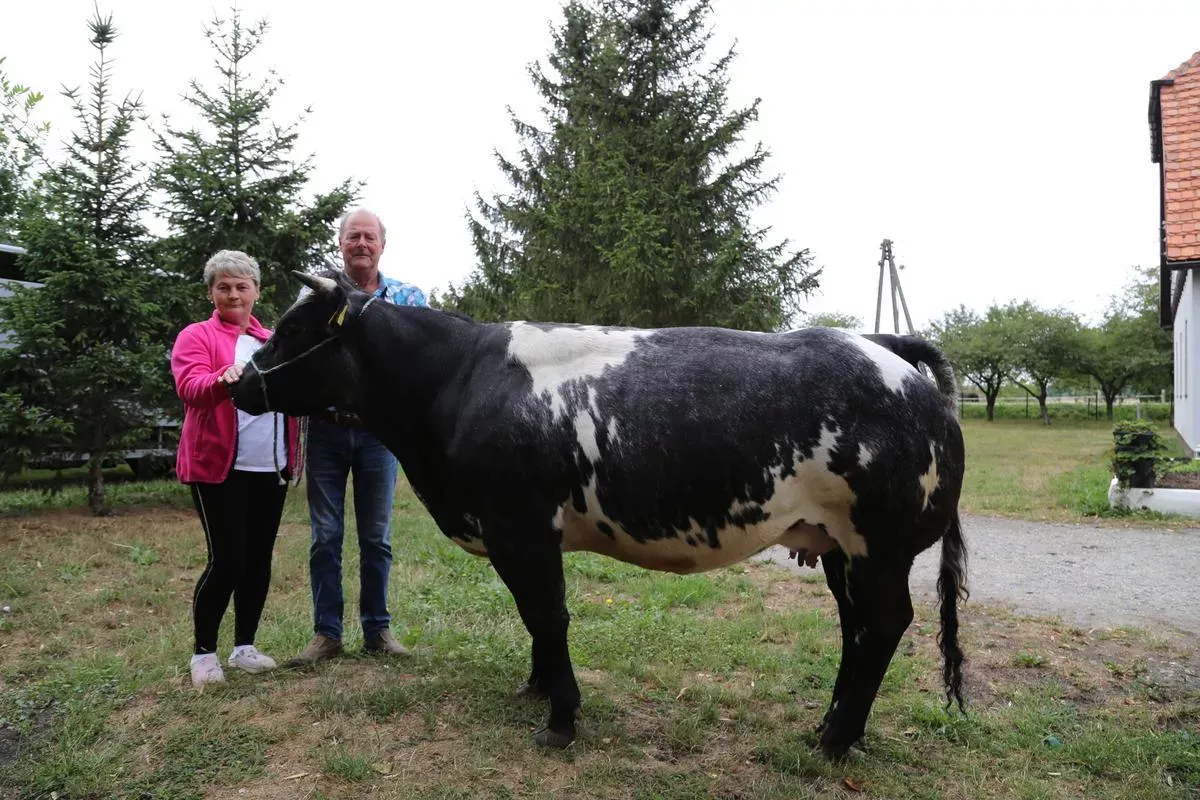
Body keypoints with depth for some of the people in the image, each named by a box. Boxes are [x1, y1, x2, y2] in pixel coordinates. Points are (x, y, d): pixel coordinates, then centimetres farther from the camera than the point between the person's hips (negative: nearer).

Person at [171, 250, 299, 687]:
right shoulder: (196, 336, -1)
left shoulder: (271, 341, 17)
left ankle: (244, 646, 23)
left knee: (258, 560, 9)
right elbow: (189, 387, -18)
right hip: (219, 467, -5)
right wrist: (222, 380, -38)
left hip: (271, 468, 5)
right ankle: (204, 652, 12)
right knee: (226, 561, -6)